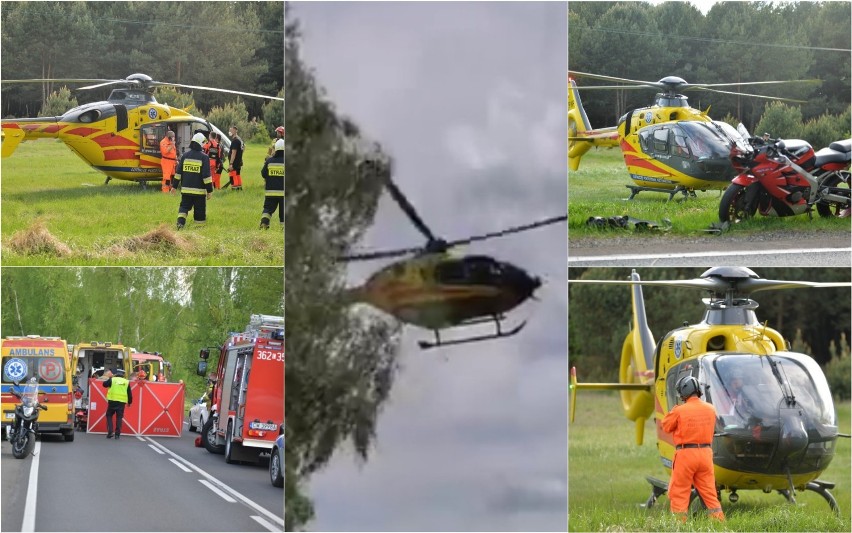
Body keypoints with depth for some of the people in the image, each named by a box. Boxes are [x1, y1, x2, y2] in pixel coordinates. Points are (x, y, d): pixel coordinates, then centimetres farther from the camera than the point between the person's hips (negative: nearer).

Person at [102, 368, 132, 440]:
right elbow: (129, 393, 10)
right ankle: (117, 434, 2)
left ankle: (110, 432, -2)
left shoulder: (112, 380, 0)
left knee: (109, 416, 11)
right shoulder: (126, 382, 6)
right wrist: (129, 402, 22)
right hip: (122, 402, 1)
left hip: (112, 401, -1)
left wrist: (109, 378, 27)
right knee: (119, 418, 5)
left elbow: (105, 384, 13)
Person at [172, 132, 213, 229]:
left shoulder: (185, 156, 3)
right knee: (200, 211, 7)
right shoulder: (204, 158, -9)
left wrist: (175, 186, 15)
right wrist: (209, 190, -7)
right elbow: (206, 176, -12)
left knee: (184, 207, 10)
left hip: (186, 190, 3)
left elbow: (178, 172, 7)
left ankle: (180, 221, -12)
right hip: (199, 190, -3)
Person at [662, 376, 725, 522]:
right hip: (705, 453, 5)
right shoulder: (710, 409, 2)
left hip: (686, 454, -4)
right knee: (709, 491, 11)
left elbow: (666, 427, 1)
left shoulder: (680, 410, -12)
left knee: (679, 493, 5)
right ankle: (719, 520, 8)